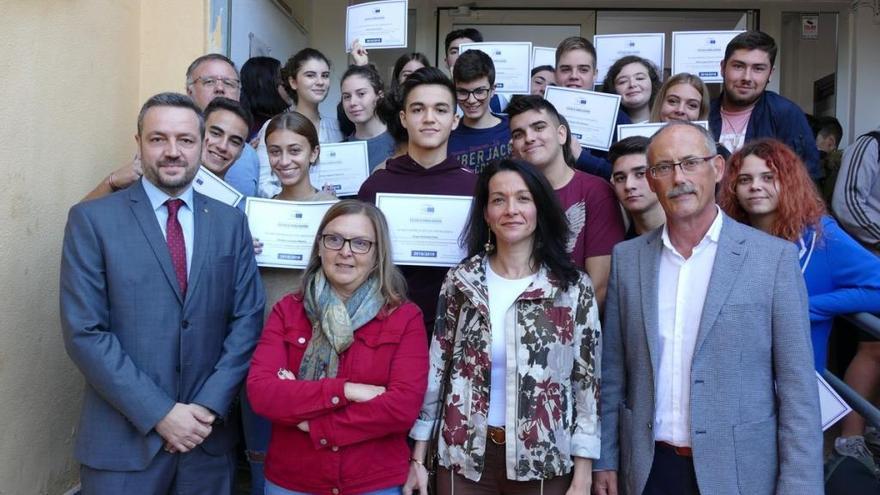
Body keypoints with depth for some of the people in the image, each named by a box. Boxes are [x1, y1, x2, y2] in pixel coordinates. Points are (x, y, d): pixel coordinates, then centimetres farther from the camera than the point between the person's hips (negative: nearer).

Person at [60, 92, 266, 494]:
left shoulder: (230, 222, 4)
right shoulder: (92, 219, -4)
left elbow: (248, 320, 1)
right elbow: (84, 332, -10)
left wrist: (209, 407, -10)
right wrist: (159, 413, -14)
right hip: (122, 439, -2)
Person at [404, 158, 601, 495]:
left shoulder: (574, 288, -5)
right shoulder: (460, 281, -2)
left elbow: (587, 381, -3)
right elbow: (436, 369, 1)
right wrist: (418, 458, 2)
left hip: (544, 460, -1)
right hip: (465, 457, 1)